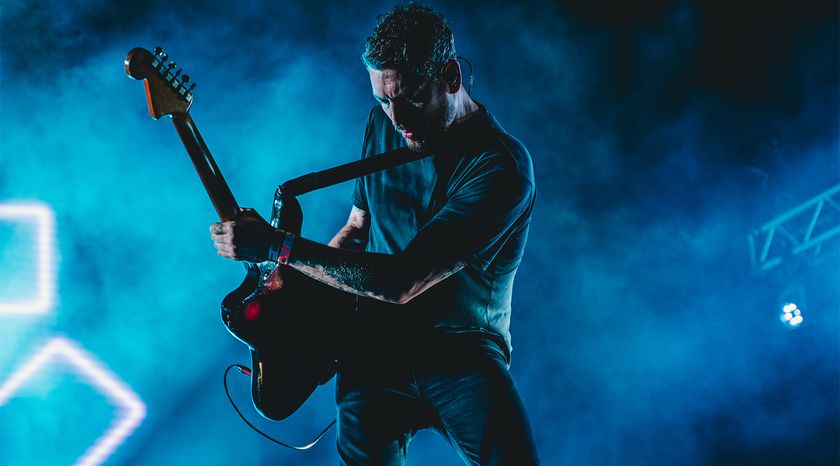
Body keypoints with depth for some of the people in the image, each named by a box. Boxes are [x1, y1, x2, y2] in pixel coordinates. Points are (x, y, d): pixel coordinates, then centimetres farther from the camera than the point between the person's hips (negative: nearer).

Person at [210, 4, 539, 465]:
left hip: (464, 353, -4)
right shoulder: (384, 123, 5)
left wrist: (275, 246, -24)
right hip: (376, 343, 4)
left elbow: (402, 280, -25)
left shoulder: (501, 167, -19)